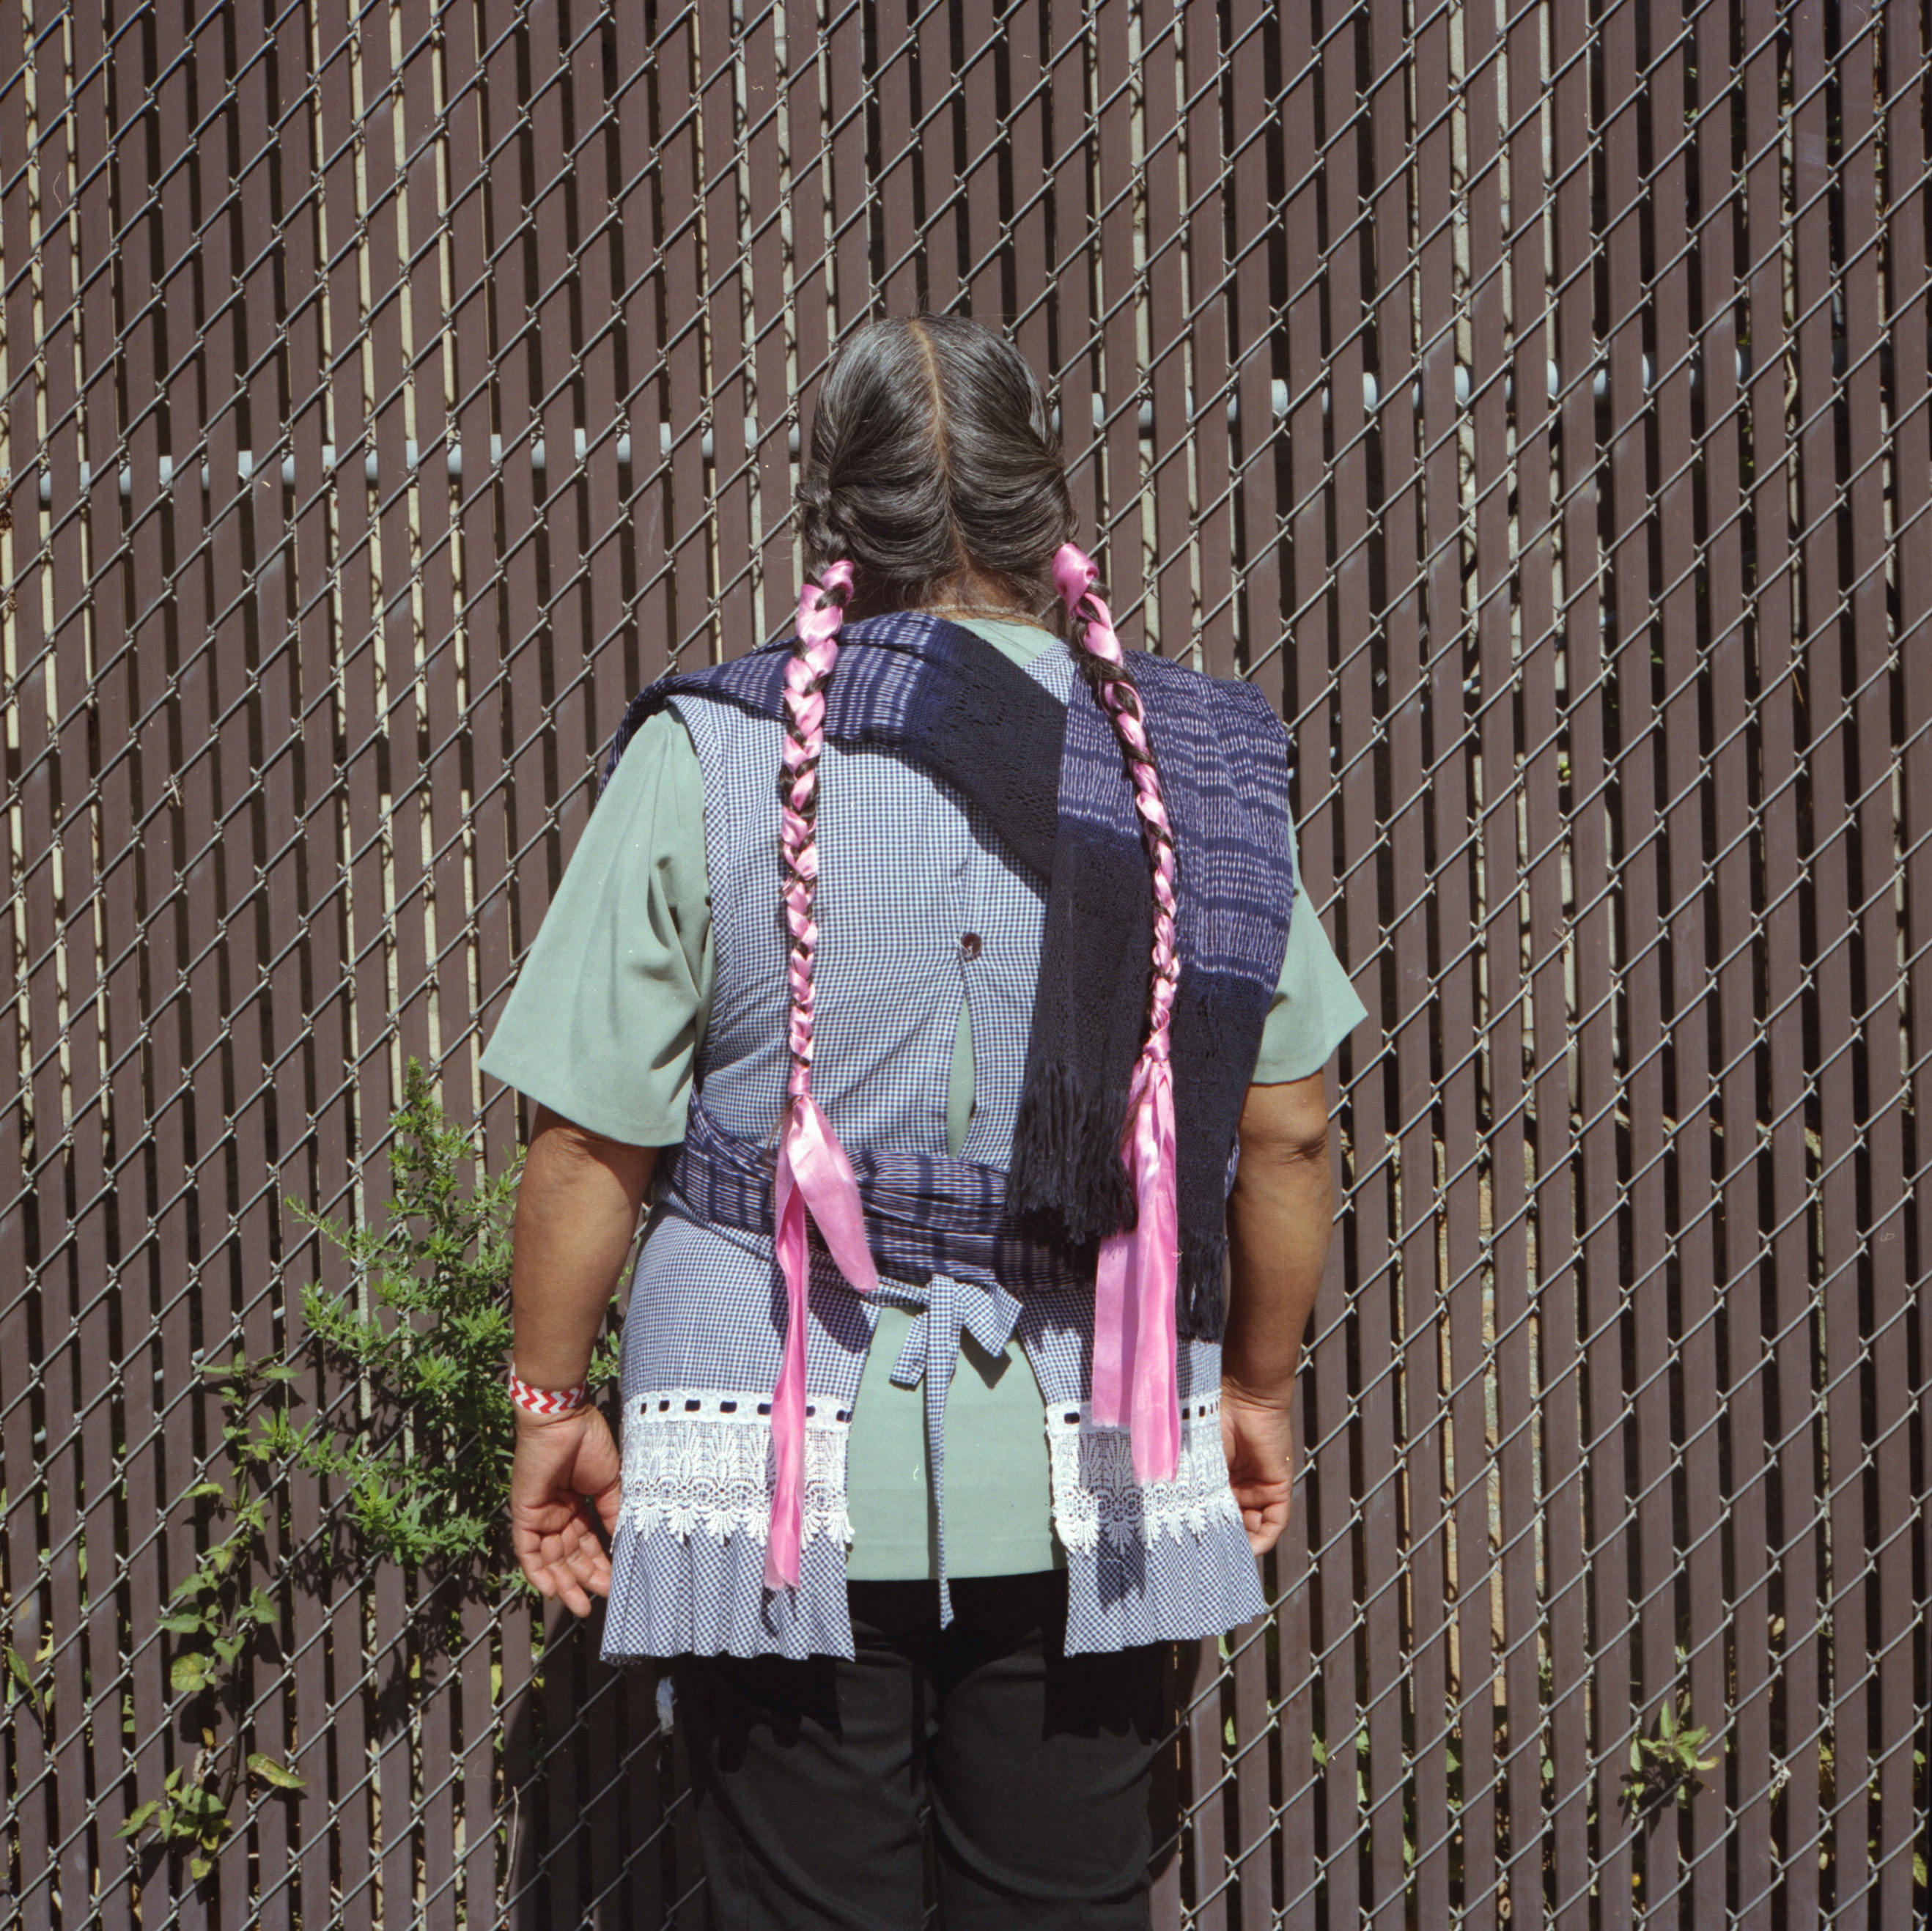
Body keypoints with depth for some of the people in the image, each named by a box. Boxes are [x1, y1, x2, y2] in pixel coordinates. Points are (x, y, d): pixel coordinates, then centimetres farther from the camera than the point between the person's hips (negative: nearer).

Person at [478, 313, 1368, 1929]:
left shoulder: (709, 757, -7)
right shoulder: (1195, 764, -1)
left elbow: (595, 1132, -7)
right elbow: (1287, 1130, 3)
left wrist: (552, 1399, 6)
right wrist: (1261, 1383, 17)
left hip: (781, 1475, -2)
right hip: (1085, 1471, 2)